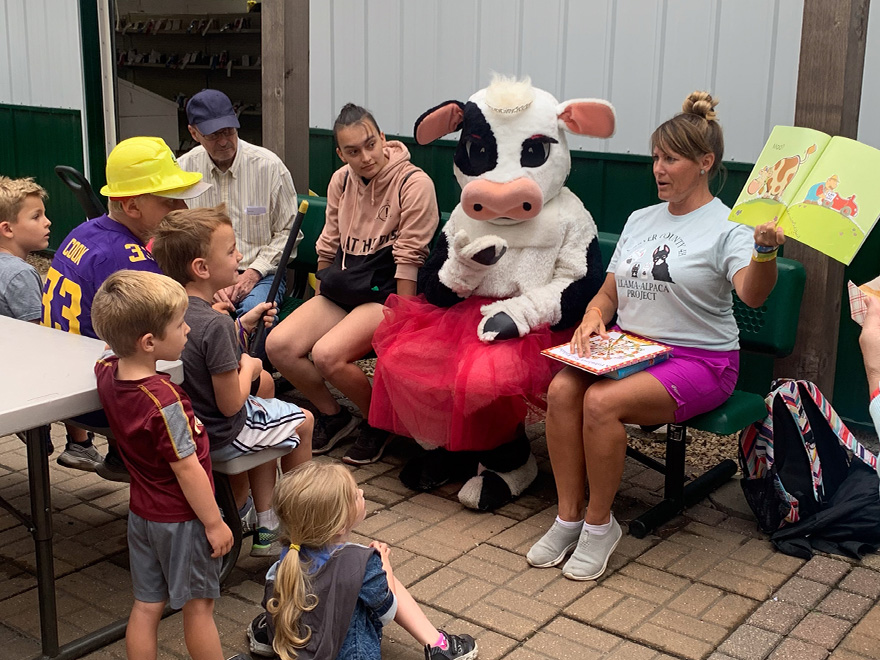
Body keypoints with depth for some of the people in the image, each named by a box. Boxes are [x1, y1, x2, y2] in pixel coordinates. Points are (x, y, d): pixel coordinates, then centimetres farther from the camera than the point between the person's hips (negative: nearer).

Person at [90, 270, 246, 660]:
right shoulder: (163, 401, -31)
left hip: (142, 511, 7)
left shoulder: (106, 372, -8)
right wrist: (214, 523, -15)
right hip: (182, 517, -7)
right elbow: (187, 469, -24)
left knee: (146, 605, 17)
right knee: (198, 605, 12)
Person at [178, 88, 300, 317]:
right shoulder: (181, 170, 3)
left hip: (260, 274, -1)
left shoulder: (270, 166, -2)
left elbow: (287, 232, 3)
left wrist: (254, 272, -10)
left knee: (254, 309, -36)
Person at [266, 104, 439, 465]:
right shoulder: (340, 181, 9)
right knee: (278, 345, -12)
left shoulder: (413, 183, -12)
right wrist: (317, 303, 17)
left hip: (385, 293, -7)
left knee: (327, 354, -28)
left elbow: (409, 258, -14)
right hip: (341, 289, 7)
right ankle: (333, 415, 11)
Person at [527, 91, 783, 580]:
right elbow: (609, 293, 17)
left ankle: (599, 524, -9)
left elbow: (753, 295, -22)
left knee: (602, 401, -30)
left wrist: (765, 251, -43)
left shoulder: (728, 227, -4)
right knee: (562, 389, -23)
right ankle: (569, 518, -11)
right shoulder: (640, 220, 16)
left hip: (698, 360, -6)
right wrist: (593, 317, -5)